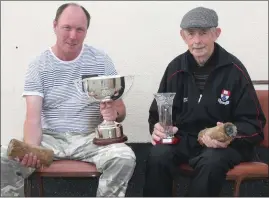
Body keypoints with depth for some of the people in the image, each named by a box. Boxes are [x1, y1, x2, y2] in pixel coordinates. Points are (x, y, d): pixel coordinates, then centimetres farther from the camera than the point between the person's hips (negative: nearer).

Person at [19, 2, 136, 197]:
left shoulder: (101, 60, 2)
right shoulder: (38, 65, 0)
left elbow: (121, 110, 4)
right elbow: (33, 117, -10)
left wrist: (114, 113, -22)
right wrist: (31, 150, -32)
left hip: (92, 138, 1)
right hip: (51, 138, 0)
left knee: (125, 158, -29)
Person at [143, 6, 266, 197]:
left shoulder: (234, 70, -7)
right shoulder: (175, 68, 2)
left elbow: (253, 122, -5)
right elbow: (159, 112, 12)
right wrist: (158, 127, -13)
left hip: (224, 142, -2)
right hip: (184, 138, 3)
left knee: (211, 162, -36)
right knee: (158, 156, -28)